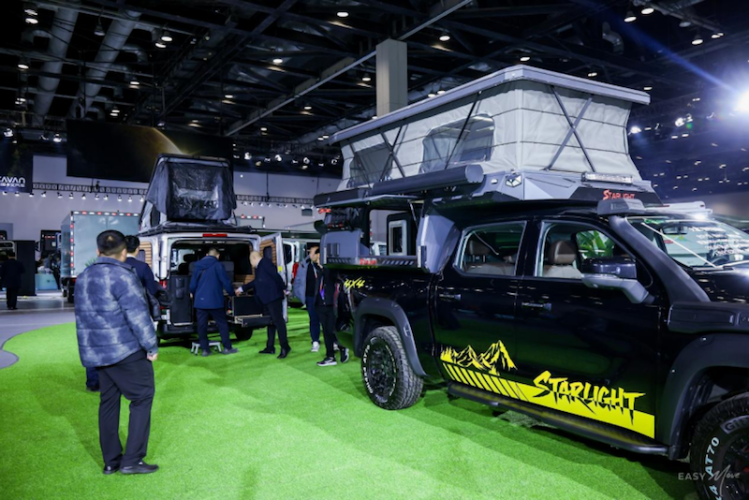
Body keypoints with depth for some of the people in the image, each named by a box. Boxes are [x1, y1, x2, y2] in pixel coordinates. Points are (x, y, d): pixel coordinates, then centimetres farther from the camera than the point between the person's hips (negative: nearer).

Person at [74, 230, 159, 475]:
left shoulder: (83, 277, 11)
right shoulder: (122, 275, -15)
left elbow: (82, 316, 19)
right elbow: (137, 315, -18)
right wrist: (152, 346, -12)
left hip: (95, 352, 8)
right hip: (125, 351, -8)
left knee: (108, 401, 14)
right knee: (142, 398, 2)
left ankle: (111, 461, 20)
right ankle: (131, 460, 2)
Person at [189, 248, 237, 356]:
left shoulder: (198, 266, 9)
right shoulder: (217, 265, -6)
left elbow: (192, 283, 13)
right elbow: (226, 281, -8)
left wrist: (193, 293, 33)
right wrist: (232, 293, 9)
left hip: (200, 300, 4)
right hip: (214, 301, -4)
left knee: (202, 325, 8)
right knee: (222, 324, 7)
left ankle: (204, 349, 9)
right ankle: (227, 347, 9)